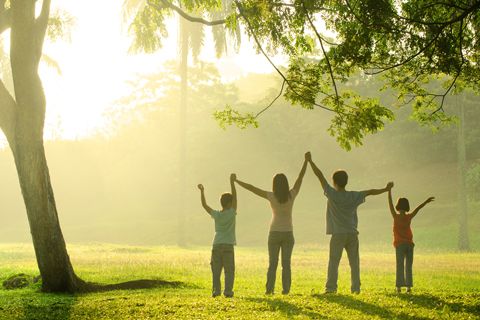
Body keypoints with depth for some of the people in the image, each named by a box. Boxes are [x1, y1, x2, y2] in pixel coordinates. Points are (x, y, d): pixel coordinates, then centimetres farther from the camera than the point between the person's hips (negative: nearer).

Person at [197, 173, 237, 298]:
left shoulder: (216, 215, 5)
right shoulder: (231, 213, -4)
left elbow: (204, 205, 13)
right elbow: (235, 197, -4)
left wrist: (202, 191, 20)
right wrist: (232, 182, -4)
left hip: (216, 245, 3)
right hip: (228, 245, -3)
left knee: (216, 270, 6)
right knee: (229, 270, 1)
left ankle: (216, 290, 1)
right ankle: (228, 291, -5)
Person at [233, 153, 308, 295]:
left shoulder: (272, 196, -10)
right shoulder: (291, 195, -6)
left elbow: (252, 188, -6)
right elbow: (300, 178, 0)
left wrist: (237, 181, 2)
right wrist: (306, 161, 6)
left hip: (274, 233, -1)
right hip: (288, 233, 1)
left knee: (272, 263, 3)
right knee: (286, 263, 3)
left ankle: (270, 288, -3)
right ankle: (286, 289, -1)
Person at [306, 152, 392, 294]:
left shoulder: (332, 194, -7)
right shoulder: (354, 196, 3)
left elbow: (320, 176, -7)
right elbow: (370, 192, 15)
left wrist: (310, 161, -4)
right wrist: (385, 189, 30)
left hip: (338, 234, -3)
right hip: (352, 234, 4)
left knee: (333, 262, -4)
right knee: (354, 262, 8)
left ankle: (331, 287, -10)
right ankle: (356, 288, 7)